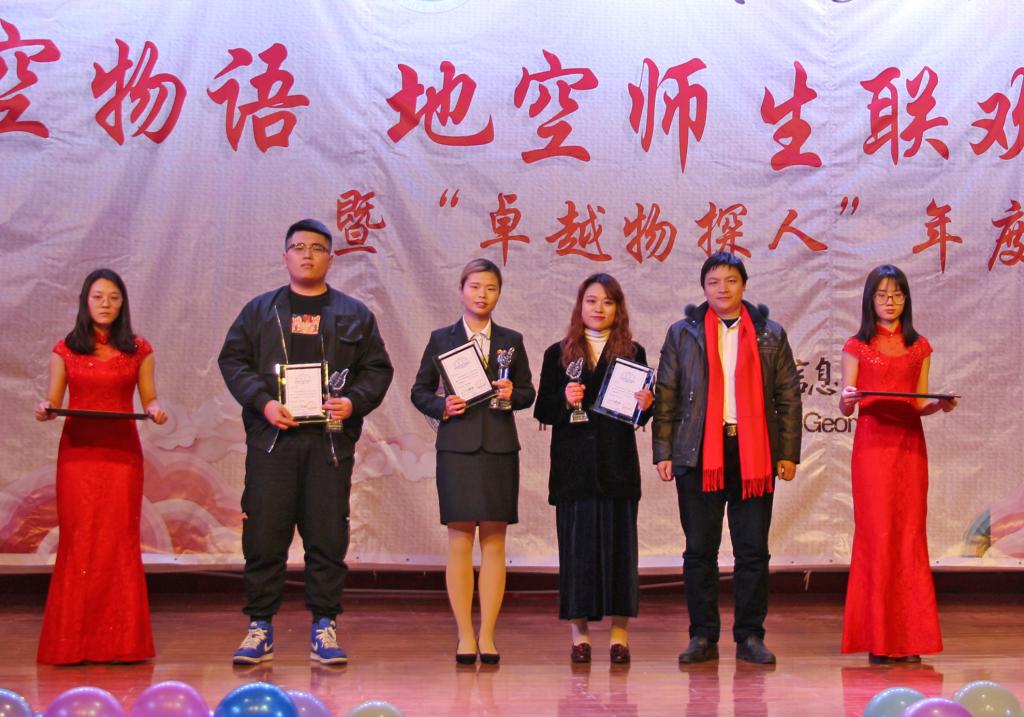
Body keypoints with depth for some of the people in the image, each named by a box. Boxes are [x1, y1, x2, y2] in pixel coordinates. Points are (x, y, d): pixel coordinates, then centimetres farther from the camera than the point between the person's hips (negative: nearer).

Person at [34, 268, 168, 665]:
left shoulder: (138, 350, 8)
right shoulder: (65, 350, 7)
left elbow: (149, 398, 7)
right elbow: (52, 402, 7)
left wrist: (156, 411, -14)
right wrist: (45, 410, -14)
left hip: (122, 451, 0)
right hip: (78, 451, 0)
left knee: (119, 539, -2)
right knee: (78, 539, -2)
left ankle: (121, 641, 4)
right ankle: (73, 641, 5)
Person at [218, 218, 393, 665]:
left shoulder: (354, 314, 14)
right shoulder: (259, 310, 14)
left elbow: (377, 368, 10)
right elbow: (233, 360, 7)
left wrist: (354, 401, -9)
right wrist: (263, 402, -9)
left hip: (330, 440, 0)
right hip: (271, 440, 0)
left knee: (328, 537, 0)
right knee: (264, 536, -1)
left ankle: (324, 629, 8)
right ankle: (260, 629, 8)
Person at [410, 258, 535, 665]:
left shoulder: (511, 340, 12)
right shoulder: (441, 338, 8)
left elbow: (528, 392, 13)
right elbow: (420, 391, 8)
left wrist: (513, 394, -8)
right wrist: (442, 406, -10)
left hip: (500, 446, 1)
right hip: (457, 445, -1)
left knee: (494, 540, 2)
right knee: (460, 539, -4)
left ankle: (487, 637, 6)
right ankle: (465, 637, 2)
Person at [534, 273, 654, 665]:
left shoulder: (632, 353, 9)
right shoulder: (558, 354, 8)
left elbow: (641, 416, 8)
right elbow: (542, 411, 4)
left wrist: (645, 405, -13)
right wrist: (564, 400, -15)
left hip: (618, 464, 0)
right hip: (574, 464, 0)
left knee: (619, 542, 0)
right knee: (577, 544, 0)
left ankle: (620, 632, 8)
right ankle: (579, 632, 8)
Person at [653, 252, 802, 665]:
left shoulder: (771, 335, 10)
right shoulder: (682, 334, 9)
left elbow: (788, 398, 9)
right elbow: (666, 397, 8)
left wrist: (788, 454, 3)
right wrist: (663, 453, 1)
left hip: (753, 454, 0)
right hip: (699, 454, 0)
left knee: (753, 551, 2)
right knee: (699, 550, 3)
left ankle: (750, 637, 11)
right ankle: (703, 638, 12)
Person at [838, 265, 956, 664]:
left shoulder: (920, 348, 13)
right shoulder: (857, 347, 6)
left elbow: (920, 406, 12)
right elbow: (845, 408, 3)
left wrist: (940, 404, -8)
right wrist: (848, 399, -18)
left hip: (910, 446, 3)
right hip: (872, 446, -2)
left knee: (910, 536, 0)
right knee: (876, 534, -6)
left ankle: (909, 638, 5)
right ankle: (877, 640, 0)